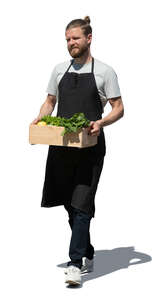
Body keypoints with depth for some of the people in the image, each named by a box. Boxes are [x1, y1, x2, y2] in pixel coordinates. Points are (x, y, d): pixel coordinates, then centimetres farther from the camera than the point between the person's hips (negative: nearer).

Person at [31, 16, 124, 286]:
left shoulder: (104, 71, -1)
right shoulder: (60, 70, 13)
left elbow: (119, 109, -1)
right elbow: (50, 102, 20)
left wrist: (101, 123, -20)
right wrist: (40, 120, -1)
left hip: (90, 146, -5)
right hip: (61, 145, 5)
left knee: (82, 205, -11)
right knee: (70, 204, 11)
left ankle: (76, 264, -11)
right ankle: (88, 256, 25)